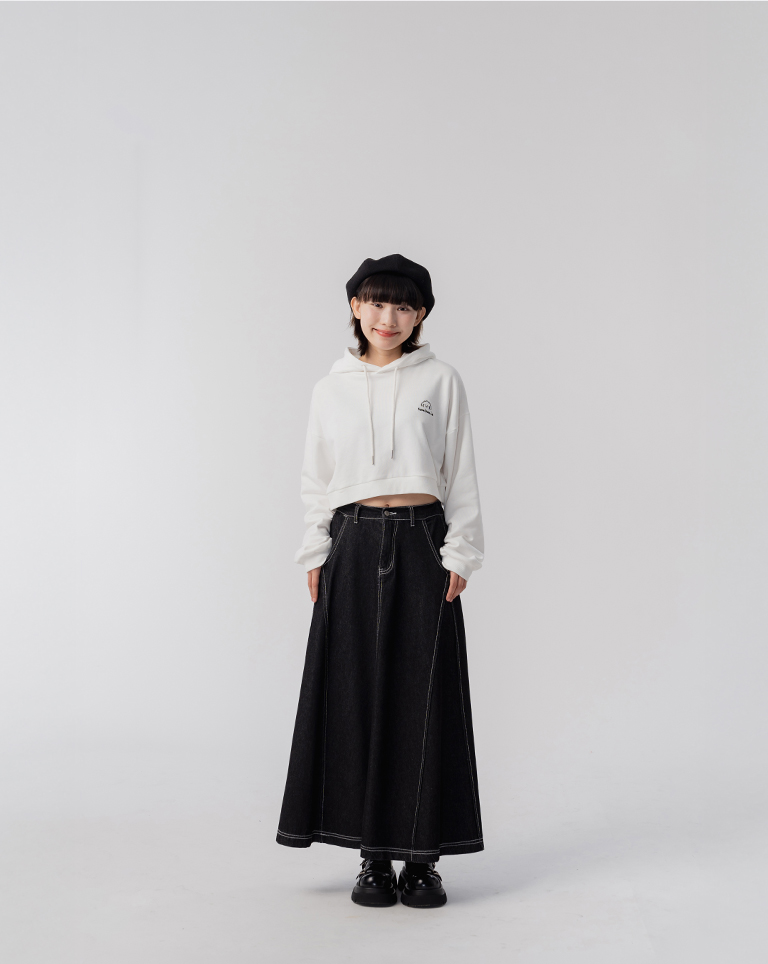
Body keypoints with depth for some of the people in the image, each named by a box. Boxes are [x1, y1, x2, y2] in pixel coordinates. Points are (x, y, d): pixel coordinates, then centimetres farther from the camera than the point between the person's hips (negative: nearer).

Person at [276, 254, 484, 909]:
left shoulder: (440, 381, 4)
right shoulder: (333, 388, 10)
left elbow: (461, 475, 4)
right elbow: (317, 478, 13)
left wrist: (459, 554, -2)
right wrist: (317, 555, 6)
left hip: (421, 543, -2)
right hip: (353, 543, 2)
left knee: (423, 693, -2)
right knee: (356, 693, 1)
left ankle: (422, 855, 7)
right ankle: (374, 854, 11)